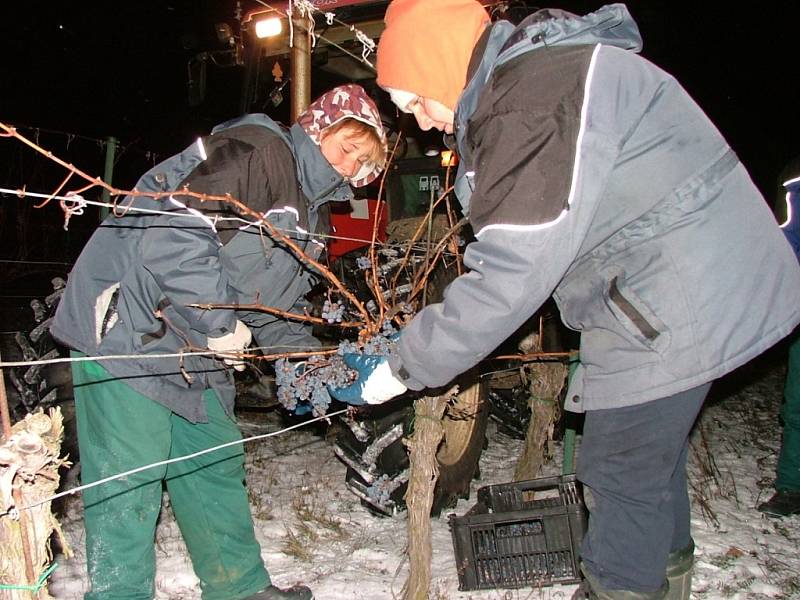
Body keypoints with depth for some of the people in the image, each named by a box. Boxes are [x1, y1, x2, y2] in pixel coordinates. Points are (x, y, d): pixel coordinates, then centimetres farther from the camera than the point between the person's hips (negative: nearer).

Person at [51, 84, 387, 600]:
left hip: (197, 347, 10)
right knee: (130, 481, -4)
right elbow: (171, 231, -30)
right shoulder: (256, 149, -18)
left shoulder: (310, 213, 13)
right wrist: (218, 324, -22)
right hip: (126, 328, -10)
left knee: (217, 466, 16)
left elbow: (278, 305, 17)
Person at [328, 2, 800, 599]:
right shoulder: (538, 70, 10)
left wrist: (403, 368, -19)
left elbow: (512, 273, -27)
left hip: (674, 303, -10)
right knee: (652, 449, 23)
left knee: (622, 473, 1)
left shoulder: (537, 94, -24)